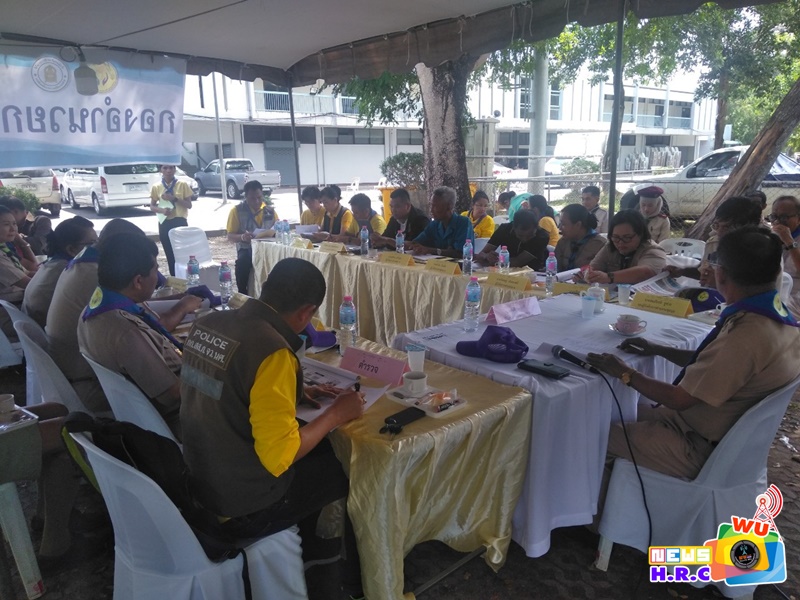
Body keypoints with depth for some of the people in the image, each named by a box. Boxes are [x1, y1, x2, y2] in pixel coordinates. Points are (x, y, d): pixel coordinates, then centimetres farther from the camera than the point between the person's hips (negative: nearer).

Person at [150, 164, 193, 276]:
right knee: (170, 254, 7)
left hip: (180, 222, -2)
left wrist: (174, 198, -16)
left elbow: (189, 205, -2)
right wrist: (161, 210, -13)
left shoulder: (183, 185, -1)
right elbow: (152, 206, 8)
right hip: (164, 223, 2)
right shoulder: (156, 187, 3)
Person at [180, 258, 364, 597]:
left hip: (199, 480, 8)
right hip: (242, 504, -7)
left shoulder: (207, 325, -3)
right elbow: (277, 457, -26)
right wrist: (337, 413, -13)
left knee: (321, 449, 25)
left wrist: (295, 394, 10)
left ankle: (304, 549, 42)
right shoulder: (272, 351, -28)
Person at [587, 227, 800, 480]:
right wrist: (657, 350, 13)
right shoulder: (779, 319, -3)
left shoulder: (746, 335, -33)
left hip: (700, 447, -9)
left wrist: (625, 373, -11)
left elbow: (680, 399, -24)